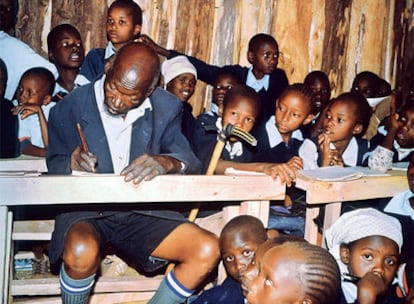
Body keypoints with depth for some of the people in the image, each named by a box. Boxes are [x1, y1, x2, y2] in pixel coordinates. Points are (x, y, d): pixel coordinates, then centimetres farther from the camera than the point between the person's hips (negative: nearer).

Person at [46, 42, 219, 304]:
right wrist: (72, 164, -21)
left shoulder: (166, 109, 0)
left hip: (142, 213, 3)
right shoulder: (71, 108, -5)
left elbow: (191, 161, -5)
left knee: (208, 251, -17)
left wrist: (167, 162, -30)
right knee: (82, 253, -36)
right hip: (85, 209, -2)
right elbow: (55, 167, 5)